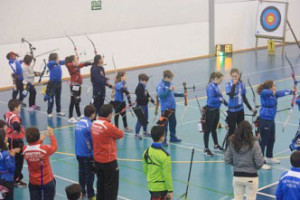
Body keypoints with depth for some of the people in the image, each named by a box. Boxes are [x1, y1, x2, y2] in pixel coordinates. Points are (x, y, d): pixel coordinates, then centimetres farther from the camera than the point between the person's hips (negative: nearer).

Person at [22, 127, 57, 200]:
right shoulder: (45, 148, -24)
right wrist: (51, 135, 9)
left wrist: (40, 140, 17)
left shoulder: (24, 149, -13)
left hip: (33, 182, 3)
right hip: (47, 182, -3)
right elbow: (54, 147, -1)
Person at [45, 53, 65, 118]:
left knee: (58, 97, 17)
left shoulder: (59, 63, 3)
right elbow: (48, 64, -34)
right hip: (52, 83, -6)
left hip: (58, 82, 6)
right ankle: (49, 112, 8)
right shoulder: (51, 64, -14)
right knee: (51, 98, 0)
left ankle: (58, 111, 29)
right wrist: (56, 62, -46)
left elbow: (64, 61, 4)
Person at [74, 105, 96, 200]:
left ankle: (82, 192, 27)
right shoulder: (89, 125, -19)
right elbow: (94, 140, -16)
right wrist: (94, 153, -4)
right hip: (87, 154, -7)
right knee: (89, 174, 5)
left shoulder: (78, 123, 3)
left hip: (78, 153, 7)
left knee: (81, 172, 17)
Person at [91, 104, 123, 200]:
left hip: (97, 159, 8)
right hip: (109, 161, -8)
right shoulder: (109, 126, -24)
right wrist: (116, 130, 6)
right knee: (111, 185, 6)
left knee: (101, 183, 21)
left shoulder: (94, 123, -1)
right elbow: (120, 134, -10)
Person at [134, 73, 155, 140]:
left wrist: (153, 101, 6)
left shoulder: (144, 87, 8)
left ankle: (145, 131, 32)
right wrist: (148, 99, -21)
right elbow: (140, 98, -25)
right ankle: (137, 133, 3)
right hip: (140, 106, -9)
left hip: (145, 105, 10)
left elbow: (147, 95, 13)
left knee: (145, 118, 18)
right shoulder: (139, 88, -20)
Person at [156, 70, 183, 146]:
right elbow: (161, 95, -31)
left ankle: (173, 137, 34)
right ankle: (163, 140, 8)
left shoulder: (170, 84, 8)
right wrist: (169, 90, -39)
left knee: (173, 123, 19)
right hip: (165, 108, -8)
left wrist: (181, 94, 17)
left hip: (172, 107, 8)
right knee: (164, 124, -1)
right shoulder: (160, 86, -15)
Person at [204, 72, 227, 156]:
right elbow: (211, 99, -28)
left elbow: (220, 96, 12)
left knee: (214, 128, 21)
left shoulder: (216, 86, 6)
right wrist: (220, 99, -14)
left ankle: (216, 146, 35)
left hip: (216, 110, 9)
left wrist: (227, 104, 5)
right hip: (210, 111, -9)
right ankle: (206, 149, 8)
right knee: (208, 129, 0)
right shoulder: (211, 87, -20)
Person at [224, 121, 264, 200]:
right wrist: (255, 167, 6)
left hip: (237, 176, 3)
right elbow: (259, 162, -16)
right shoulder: (254, 144, -17)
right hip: (251, 177, -3)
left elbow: (227, 160, -3)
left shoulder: (232, 143, -8)